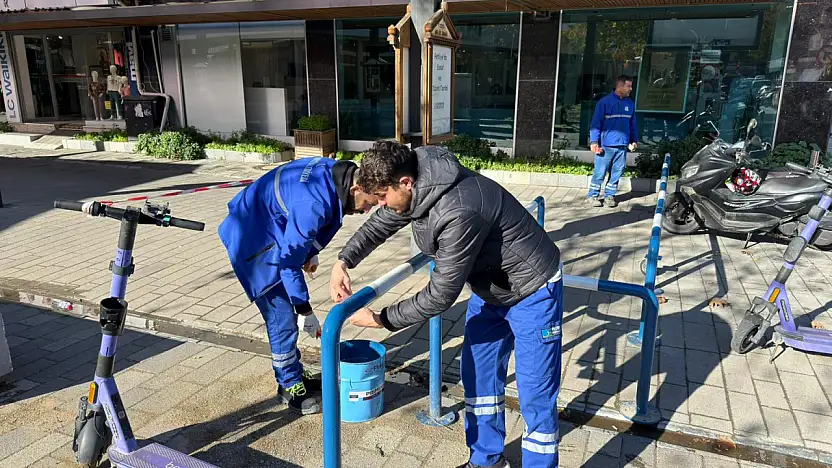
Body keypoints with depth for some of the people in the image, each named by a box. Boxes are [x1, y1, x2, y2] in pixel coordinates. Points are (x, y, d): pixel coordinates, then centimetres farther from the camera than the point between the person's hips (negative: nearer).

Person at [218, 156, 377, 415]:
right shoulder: (314, 204, -35)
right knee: (283, 318, -4)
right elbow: (290, 261, -27)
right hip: (254, 240, -9)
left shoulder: (336, 172, -9)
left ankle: (294, 374, 29)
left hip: (274, 231, 9)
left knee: (285, 313, 15)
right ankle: (290, 386, 13)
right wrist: (305, 311, -19)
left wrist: (311, 251, 14)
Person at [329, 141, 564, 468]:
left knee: (535, 394, -1)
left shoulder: (458, 213, -38)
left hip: (531, 291, -9)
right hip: (491, 285, 9)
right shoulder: (418, 187, -10)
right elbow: (380, 223, 9)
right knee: (477, 373, 16)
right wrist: (343, 261, -3)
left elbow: (441, 294, -30)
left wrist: (381, 320, -21)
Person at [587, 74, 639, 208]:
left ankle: (610, 195, 21)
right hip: (606, 145, -5)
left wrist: (634, 140, 16)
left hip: (622, 145, 5)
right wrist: (594, 141, -12)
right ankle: (592, 195, 11)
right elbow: (596, 123, -7)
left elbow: (632, 124, 19)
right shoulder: (605, 101, -7)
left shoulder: (630, 103, 10)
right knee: (600, 172, -1)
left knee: (617, 172, 9)